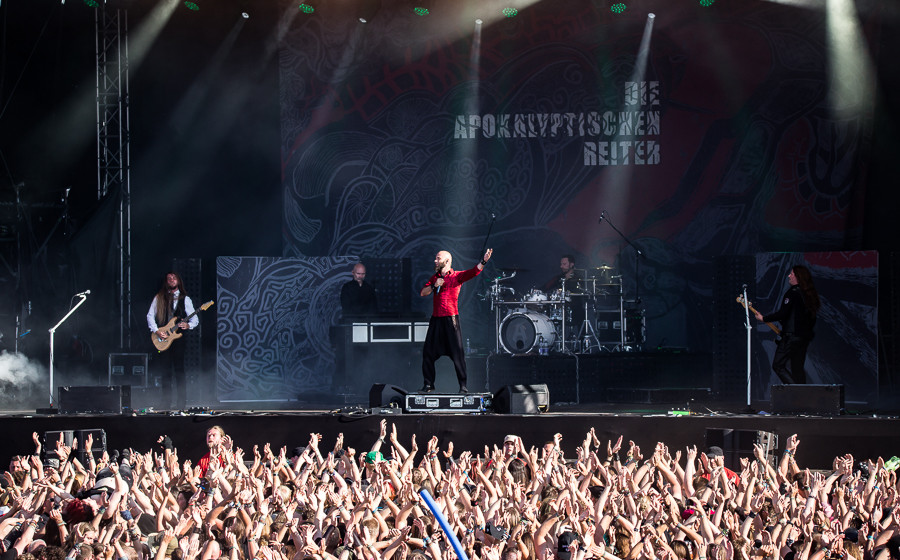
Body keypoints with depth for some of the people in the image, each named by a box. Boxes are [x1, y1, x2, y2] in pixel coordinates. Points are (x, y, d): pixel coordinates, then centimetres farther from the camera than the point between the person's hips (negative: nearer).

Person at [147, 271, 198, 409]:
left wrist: (188, 325, -15)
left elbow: (195, 319, 7)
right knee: (165, 371, 3)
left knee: (179, 370, -6)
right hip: (162, 338, 2)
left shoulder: (185, 299, 7)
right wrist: (156, 331, -6)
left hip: (178, 336, -1)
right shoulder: (159, 298, 10)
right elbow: (150, 315, 7)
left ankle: (181, 402, -4)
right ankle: (166, 401, 9)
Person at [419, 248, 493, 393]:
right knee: (428, 352, 5)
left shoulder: (457, 276, 1)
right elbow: (422, 293, 12)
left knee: (457, 354, -8)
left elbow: (474, 272, -14)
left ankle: (463, 386, -6)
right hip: (436, 319, 5)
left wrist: (484, 261, -30)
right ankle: (429, 384, 16)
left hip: (451, 319, -5)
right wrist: (434, 286, -5)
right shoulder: (435, 277, 17)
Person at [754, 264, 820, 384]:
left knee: (778, 365, -6)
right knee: (798, 368, 12)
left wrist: (763, 318, -6)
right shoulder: (809, 294, 14)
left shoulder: (793, 292, -11)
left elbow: (782, 313, -16)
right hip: (805, 337, 9)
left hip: (791, 335, -9)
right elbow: (812, 319, 19)